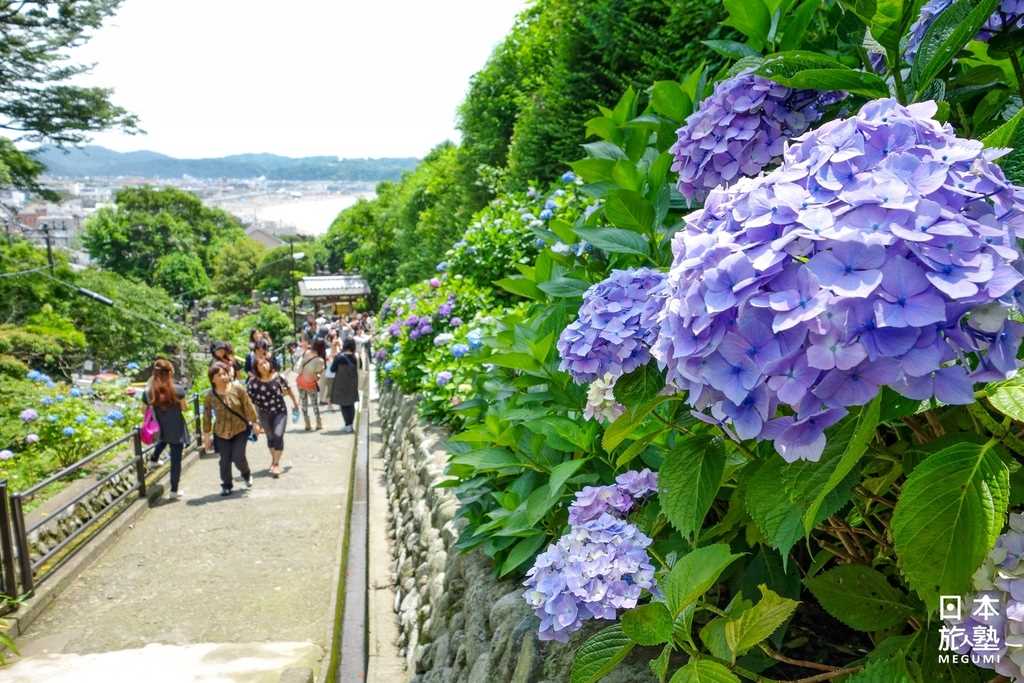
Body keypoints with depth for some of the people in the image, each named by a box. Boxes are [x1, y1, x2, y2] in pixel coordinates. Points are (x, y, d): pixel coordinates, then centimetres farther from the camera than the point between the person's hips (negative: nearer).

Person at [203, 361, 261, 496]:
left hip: (241, 429, -1)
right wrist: (206, 435, 3)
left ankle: (246, 474, 26)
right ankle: (226, 486, 26)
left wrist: (255, 423, -1)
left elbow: (249, 407, -5)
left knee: (238, 457, -8)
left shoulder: (238, 388, -12)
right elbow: (207, 416, 0)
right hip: (221, 433, 1)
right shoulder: (210, 395, -9)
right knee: (225, 461, 5)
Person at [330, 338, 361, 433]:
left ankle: (348, 426, 0)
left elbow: (332, 369, -9)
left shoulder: (340, 357, -18)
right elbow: (360, 366, 14)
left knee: (344, 405, 3)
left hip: (342, 384, -4)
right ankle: (350, 425, 20)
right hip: (353, 384, 5)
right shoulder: (356, 357, -4)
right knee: (351, 404, 15)